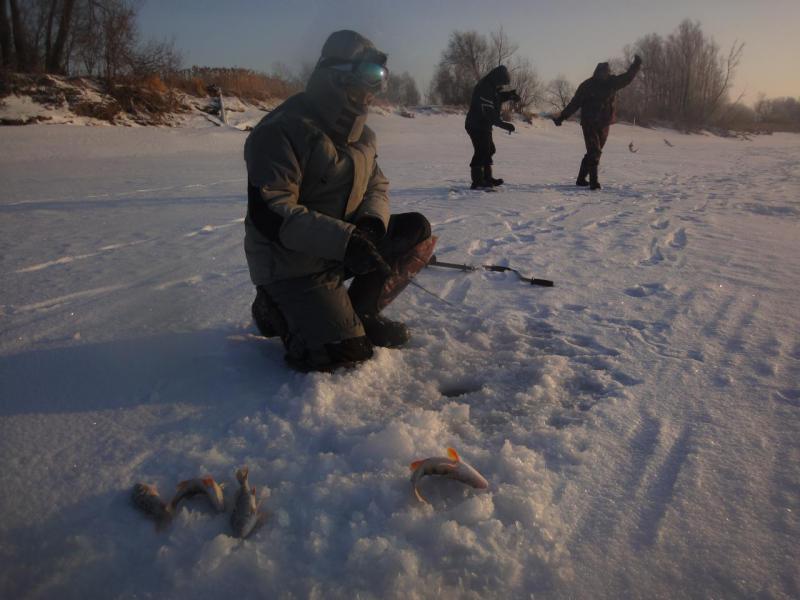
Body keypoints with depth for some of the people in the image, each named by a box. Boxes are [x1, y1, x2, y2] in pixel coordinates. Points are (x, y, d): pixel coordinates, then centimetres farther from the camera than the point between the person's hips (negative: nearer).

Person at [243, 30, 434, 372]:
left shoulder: (360, 134, 8)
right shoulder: (282, 130, -19)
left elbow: (377, 187, 11)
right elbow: (268, 215, -26)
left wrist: (372, 223, -15)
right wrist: (344, 240, -34)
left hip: (342, 248, 8)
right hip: (290, 261, -8)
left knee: (416, 231, -4)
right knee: (348, 351, -20)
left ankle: (358, 313, 5)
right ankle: (279, 309, 7)